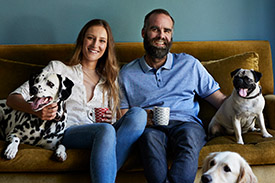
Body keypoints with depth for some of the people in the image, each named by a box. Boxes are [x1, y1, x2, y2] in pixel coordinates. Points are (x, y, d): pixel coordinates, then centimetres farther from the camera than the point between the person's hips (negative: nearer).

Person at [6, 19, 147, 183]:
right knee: (105, 130, -37)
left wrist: (111, 119, -1)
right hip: (67, 132, -4)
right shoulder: (58, 69, 13)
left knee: (139, 113, -26)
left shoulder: (109, 80, 25)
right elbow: (13, 98, 6)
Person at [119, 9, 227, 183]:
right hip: (150, 128, 0)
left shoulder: (190, 64, 20)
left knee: (188, 134, -36)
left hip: (186, 124, 1)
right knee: (150, 136, -36)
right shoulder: (127, 73, 18)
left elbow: (220, 100, 16)